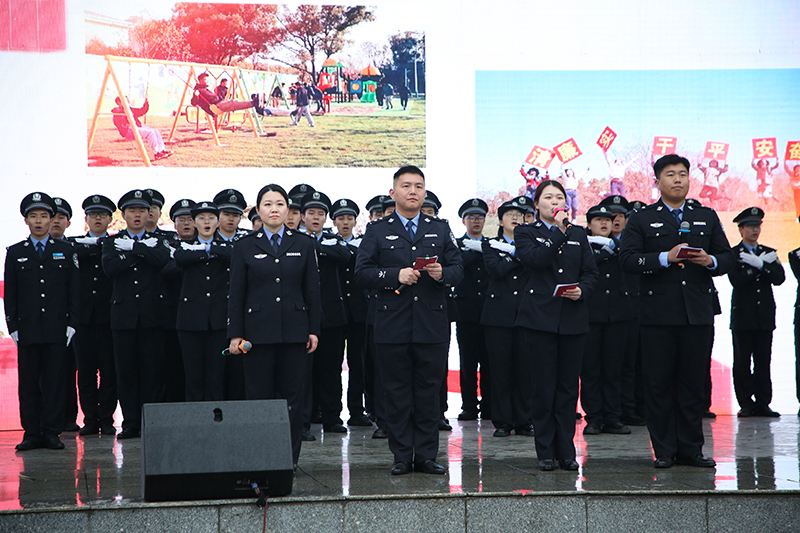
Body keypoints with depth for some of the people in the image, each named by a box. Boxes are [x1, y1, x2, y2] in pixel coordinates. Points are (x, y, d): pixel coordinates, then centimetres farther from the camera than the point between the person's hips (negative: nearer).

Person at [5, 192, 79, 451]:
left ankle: (51, 432, 4)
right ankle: (32, 433, 7)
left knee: (55, 382, -1)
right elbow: (10, 294, 8)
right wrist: (13, 326, 0)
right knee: (29, 384, 1)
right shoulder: (15, 253, 10)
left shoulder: (66, 251, 9)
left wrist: (71, 324, -1)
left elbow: (74, 291, 7)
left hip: (57, 330, 0)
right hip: (27, 330, 1)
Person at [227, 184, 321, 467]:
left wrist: (313, 330, 2)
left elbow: (312, 291, 8)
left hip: (294, 331, 1)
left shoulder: (303, 244, 8)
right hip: (258, 331, -1)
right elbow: (236, 295, 3)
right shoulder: (245, 246, 5)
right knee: (259, 396, 1)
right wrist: (235, 334, -3)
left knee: (293, 395, 2)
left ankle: (289, 458, 10)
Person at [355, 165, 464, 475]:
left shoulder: (440, 229, 14)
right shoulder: (376, 231, 7)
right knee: (397, 393, 3)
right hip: (393, 327, -1)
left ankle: (426, 455, 12)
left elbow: (458, 269, 9)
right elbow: (362, 273, -1)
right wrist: (396, 276, -15)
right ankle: (402, 456, 11)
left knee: (428, 392, 4)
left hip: (433, 326, 2)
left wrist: (443, 273, -13)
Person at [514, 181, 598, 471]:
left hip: (573, 318, 3)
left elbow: (591, 272, 12)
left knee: (568, 386, 3)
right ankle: (546, 453, 6)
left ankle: (566, 452, 10)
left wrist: (581, 290, -7)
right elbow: (535, 259, -13)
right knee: (544, 385, -2)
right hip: (540, 316, -3)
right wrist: (559, 233, -16)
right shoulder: (526, 232, 6)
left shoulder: (578, 234, 16)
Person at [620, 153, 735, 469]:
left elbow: (727, 259, 13)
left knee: (693, 381, 5)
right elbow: (628, 260, -6)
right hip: (657, 313, -2)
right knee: (659, 383, -1)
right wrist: (666, 258, -18)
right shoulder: (641, 220, 6)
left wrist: (710, 261, -9)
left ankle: (691, 449, 12)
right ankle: (664, 451, 7)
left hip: (697, 313, 2)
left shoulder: (707, 217, 16)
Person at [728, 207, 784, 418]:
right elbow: (736, 280, -13)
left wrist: (760, 265, -14)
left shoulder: (769, 253, 14)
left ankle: (763, 403, 7)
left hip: (765, 317, 3)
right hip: (742, 316, -3)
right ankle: (746, 404, 5)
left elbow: (779, 278, 0)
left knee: (763, 361, 3)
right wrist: (762, 264, -14)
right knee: (742, 363, -2)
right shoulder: (733, 254, 1)